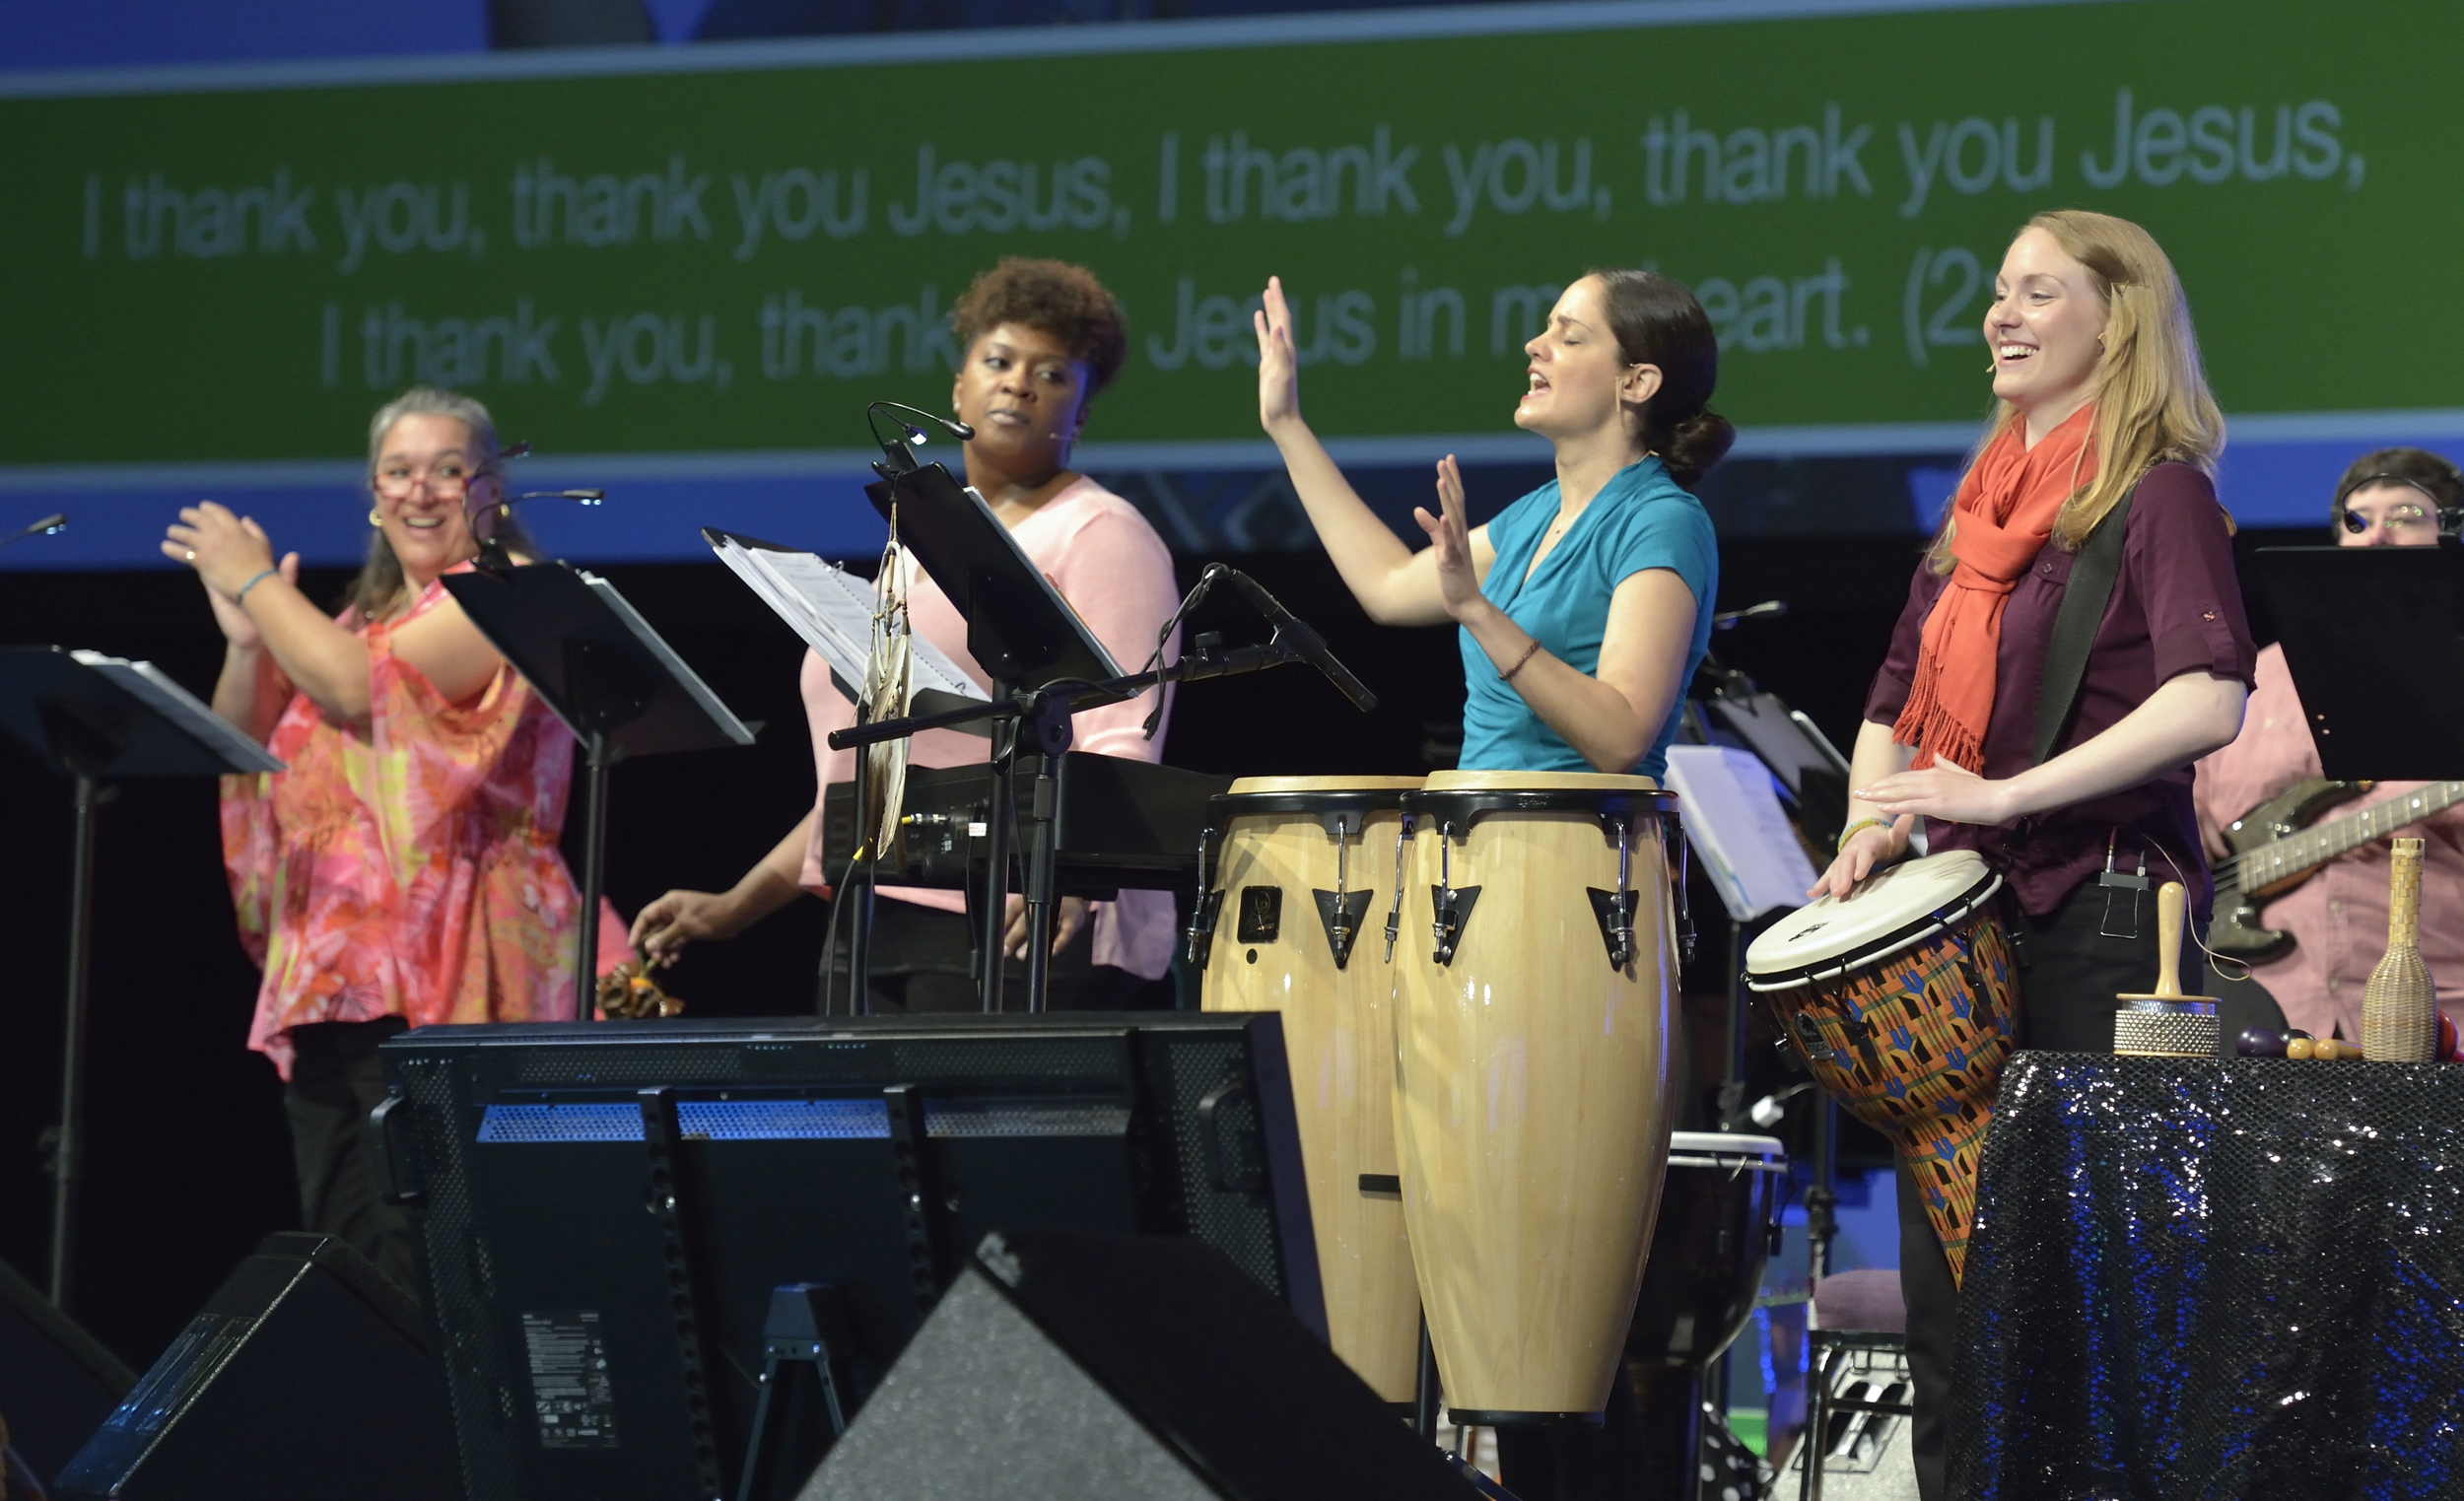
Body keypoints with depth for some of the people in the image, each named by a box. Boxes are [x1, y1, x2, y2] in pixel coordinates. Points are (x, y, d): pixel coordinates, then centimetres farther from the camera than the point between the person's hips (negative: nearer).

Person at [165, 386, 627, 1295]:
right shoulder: (360, 621, 23)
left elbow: (360, 688, -16)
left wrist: (256, 582, -2)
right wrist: (246, 640, 5)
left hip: (441, 977, -8)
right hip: (331, 973, 8)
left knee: (416, 1260, -15)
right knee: (337, 1248, 4)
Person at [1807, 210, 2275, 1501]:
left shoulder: (2155, 492, -6)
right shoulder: (1981, 509, 18)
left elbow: (2209, 702, -21)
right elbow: (1896, 701, 25)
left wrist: (2004, 795, -23)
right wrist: (1873, 822, 4)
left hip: (2097, 911, -8)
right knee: (1944, 1253, 6)